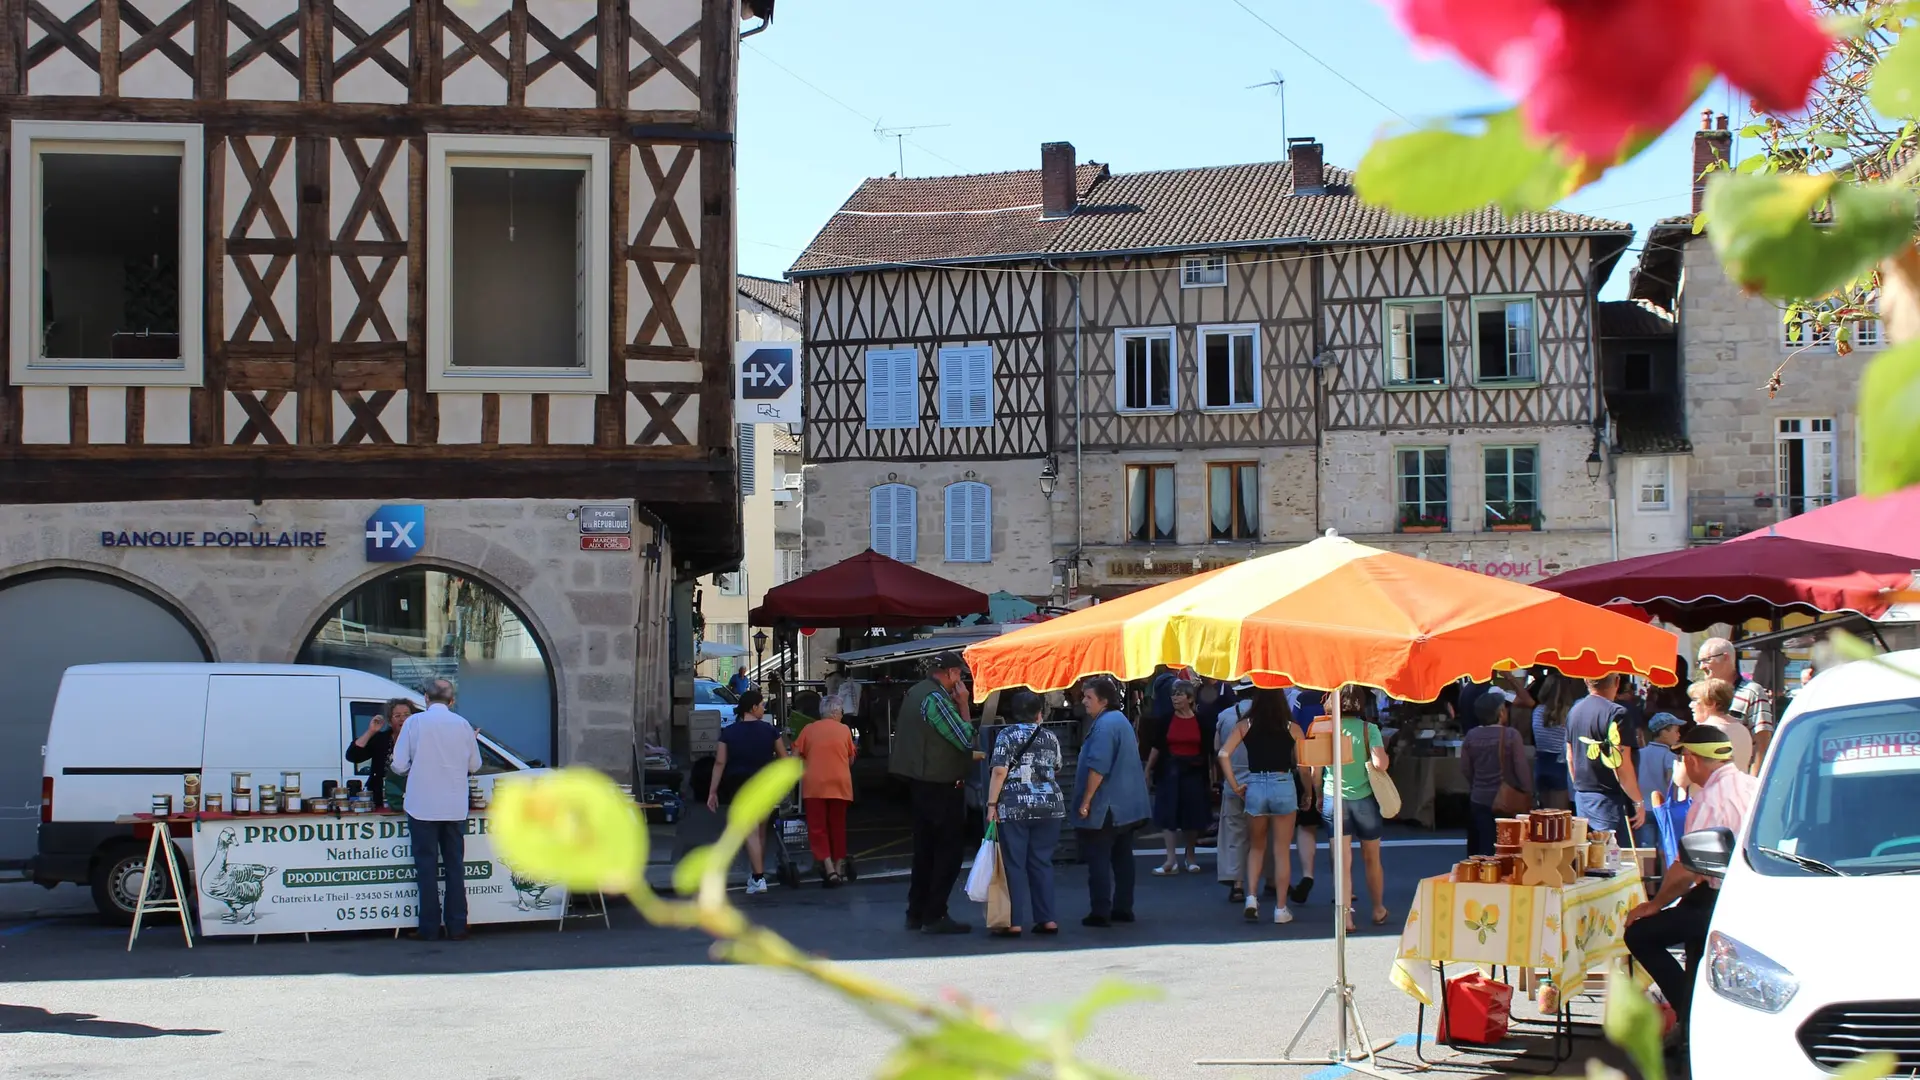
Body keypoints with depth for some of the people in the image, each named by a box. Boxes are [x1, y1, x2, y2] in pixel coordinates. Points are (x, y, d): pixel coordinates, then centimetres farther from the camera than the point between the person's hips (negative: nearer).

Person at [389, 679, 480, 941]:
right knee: (455, 865, 10)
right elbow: (474, 765, 7)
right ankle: (456, 927, 8)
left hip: (422, 806, -2)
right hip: (455, 807, 2)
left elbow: (399, 765, -6)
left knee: (426, 865, 4)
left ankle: (430, 927, 4)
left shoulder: (415, 723, -6)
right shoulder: (463, 725, 1)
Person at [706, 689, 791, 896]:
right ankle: (757, 873, 28)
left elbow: (720, 763, -7)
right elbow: (783, 758, 1)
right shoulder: (770, 731, -3)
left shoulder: (728, 733, -5)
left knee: (751, 833, -8)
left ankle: (758, 878, -19)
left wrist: (712, 792, -4)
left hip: (740, 786, -2)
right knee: (761, 832, 17)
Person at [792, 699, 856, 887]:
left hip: (814, 785, -1)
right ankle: (839, 869, 17)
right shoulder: (844, 730, 6)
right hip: (840, 784, 1)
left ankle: (829, 870, -14)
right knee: (838, 827, 13)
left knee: (817, 828, -1)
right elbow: (851, 759, 13)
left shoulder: (808, 730, 6)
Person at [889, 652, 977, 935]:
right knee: (950, 849, -5)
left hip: (921, 782, 10)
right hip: (941, 786, -10)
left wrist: (956, 704, 11)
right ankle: (935, 916, -6)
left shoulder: (915, 692, 13)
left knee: (925, 848, 15)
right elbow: (966, 740, -18)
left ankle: (916, 913, 19)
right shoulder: (937, 698, -18)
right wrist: (964, 705, -9)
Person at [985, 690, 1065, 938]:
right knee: (1042, 862, 11)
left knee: (1014, 864, 0)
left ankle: (1015, 922, -3)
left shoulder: (1007, 735, -3)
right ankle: (1047, 919, 9)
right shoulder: (1050, 737, 9)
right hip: (1050, 806, 4)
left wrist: (991, 804, -9)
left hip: (1015, 808, -4)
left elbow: (999, 771, -11)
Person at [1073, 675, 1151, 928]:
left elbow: (1097, 768, -23)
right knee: (1123, 858, 13)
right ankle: (1123, 908, 17)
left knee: (1098, 860, -5)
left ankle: (1100, 912, -6)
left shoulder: (1104, 725, -17)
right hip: (1127, 807, 10)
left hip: (1105, 809, -10)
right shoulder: (1122, 720, 15)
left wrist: (1085, 802, -18)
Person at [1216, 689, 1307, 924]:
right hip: (1284, 787, -1)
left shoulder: (1245, 726, 2)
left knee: (1256, 848, 18)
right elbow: (1302, 764, -4)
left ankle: (1251, 898, 2)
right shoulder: (1292, 728, -1)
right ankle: (1281, 909, 9)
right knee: (1281, 851, 7)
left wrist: (1235, 786, 1)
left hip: (1254, 787, 1)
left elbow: (1223, 754, -6)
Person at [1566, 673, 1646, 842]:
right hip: (1608, 801, -8)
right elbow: (1622, 767, -19)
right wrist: (1638, 802, -10)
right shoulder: (1615, 713, -15)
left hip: (1581, 798, 8)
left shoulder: (1574, 711, 9)